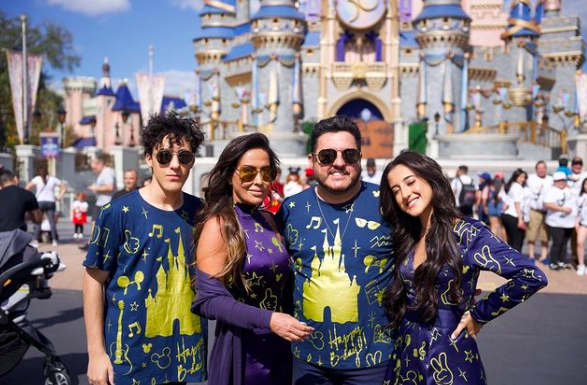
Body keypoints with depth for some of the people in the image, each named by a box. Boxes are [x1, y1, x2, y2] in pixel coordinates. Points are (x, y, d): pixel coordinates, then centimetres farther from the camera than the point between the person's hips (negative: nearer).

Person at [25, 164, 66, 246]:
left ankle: (35, 240, -3)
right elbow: (64, 187, 8)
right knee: (52, 221, 3)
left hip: (40, 202, -1)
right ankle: (54, 240, 0)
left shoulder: (37, 179, 1)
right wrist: (60, 196, 7)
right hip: (51, 202, 1)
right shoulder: (53, 179, 7)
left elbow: (27, 188, -11)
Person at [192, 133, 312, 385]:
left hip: (281, 348, 6)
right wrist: (268, 320, -26)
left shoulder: (268, 221, 5)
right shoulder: (218, 225, -12)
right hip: (241, 349, -6)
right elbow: (209, 299, -18)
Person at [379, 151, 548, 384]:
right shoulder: (404, 238, 4)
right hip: (403, 359, 5)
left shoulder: (467, 234, -12)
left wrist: (479, 315, -12)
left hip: (450, 363, -5)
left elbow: (532, 277, -19)